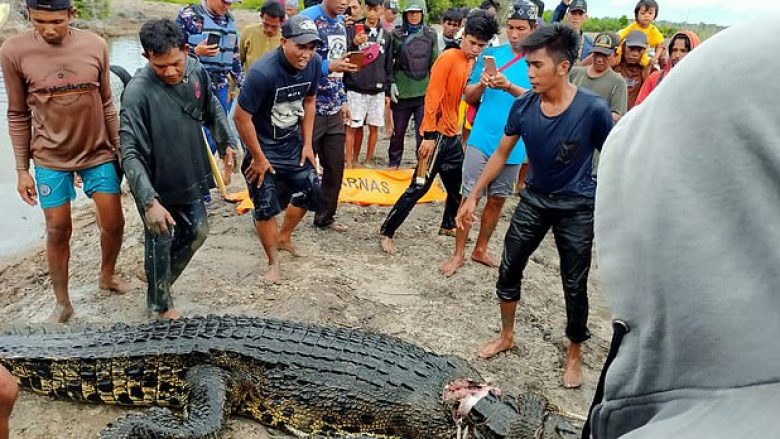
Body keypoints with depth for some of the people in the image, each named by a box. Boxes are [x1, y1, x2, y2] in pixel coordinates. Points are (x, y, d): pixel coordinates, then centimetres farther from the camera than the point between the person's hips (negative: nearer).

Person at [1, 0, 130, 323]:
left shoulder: (95, 46, -8)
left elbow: (107, 104, 3)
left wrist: (119, 149, 6)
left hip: (98, 153, 2)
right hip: (51, 160, -1)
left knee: (113, 224, 7)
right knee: (58, 232, 6)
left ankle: (107, 276, 36)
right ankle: (62, 302, 25)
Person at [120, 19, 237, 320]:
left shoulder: (197, 71, -9)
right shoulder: (138, 92, -28)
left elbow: (212, 109, 12)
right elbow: (130, 154, -29)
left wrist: (226, 143, 12)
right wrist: (149, 202, -36)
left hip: (191, 178, 6)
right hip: (157, 186, -6)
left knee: (197, 232, 19)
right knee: (161, 243, 9)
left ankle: (161, 280, 43)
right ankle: (160, 304, 33)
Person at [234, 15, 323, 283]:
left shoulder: (314, 64, -13)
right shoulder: (263, 73, -31)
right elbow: (242, 117, -24)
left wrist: (307, 144, 4)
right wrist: (258, 158, -15)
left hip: (292, 142, 6)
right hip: (262, 146, -6)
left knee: (310, 192, 10)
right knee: (266, 206, -3)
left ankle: (283, 237, 36)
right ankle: (273, 263, 18)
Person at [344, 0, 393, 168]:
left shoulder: (386, 35, 10)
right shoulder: (352, 30, -1)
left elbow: (388, 67, 13)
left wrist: (387, 92, 11)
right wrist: (354, 44, -26)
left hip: (377, 90, 3)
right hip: (355, 89, -3)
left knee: (374, 127, 7)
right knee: (353, 126, -1)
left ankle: (368, 161, 20)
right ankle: (350, 162, 8)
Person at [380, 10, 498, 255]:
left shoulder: (472, 62, 10)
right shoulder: (448, 58, -14)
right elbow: (432, 97, -19)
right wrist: (429, 135, -22)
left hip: (453, 134, 8)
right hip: (436, 134, -8)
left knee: (459, 185, 17)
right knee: (419, 187, -7)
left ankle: (449, 224, 39)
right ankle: (386, 232, 1)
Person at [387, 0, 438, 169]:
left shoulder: (431, 34, 4)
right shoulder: (396, 34, 1)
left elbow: (435, 63, 5)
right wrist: (391, 83, -4)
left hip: (424, 92, 0)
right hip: (402, 91, 0)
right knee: (398, 131, 13)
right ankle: (393, 163, 30)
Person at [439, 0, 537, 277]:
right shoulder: (491, 54, 3)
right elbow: (469, 96, 7)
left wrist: (509, 87, -28)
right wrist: (481, 84, -14)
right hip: (482, 139, 0)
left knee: (497, 200, 12)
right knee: (469, 197, -1)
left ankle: (480, 249, 28)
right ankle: (458, 254, 10)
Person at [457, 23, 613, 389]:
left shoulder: (593, 109, -22)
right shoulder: (523, 106, -12)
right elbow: (501, 153, 2)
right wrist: (473, 196, 1)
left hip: (577, 207, -4)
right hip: (534, 198, 4)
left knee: (574, 285, 5)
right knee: (509, 268, 10)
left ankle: (574, 354, 28)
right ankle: (507, 336, 33)